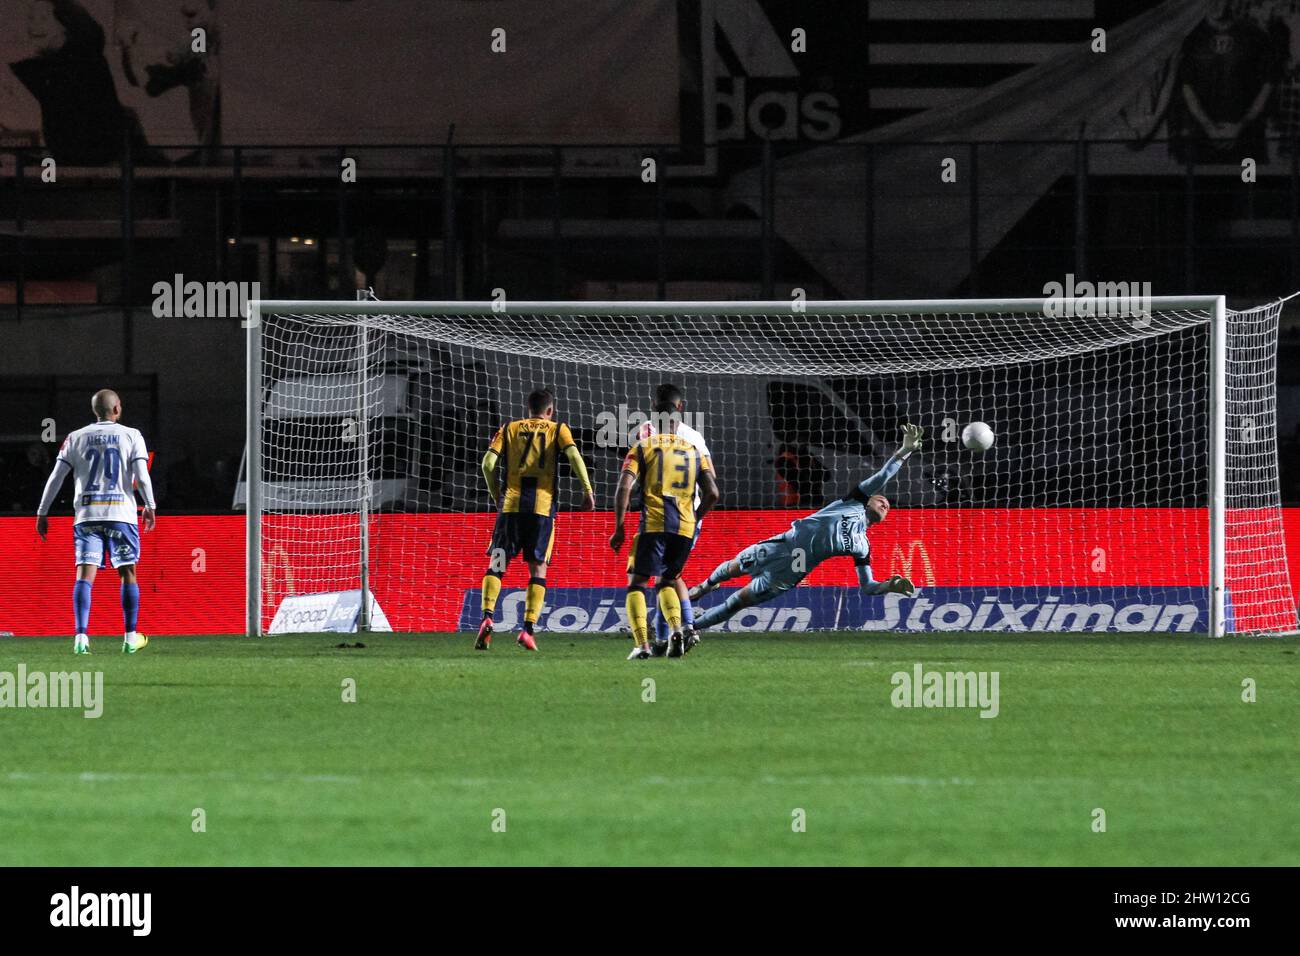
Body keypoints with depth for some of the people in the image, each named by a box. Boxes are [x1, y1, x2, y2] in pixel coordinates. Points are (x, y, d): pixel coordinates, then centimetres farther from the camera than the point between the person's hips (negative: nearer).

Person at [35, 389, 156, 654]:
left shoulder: (76, 438, 8)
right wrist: (150, 507, 4)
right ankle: (130, 638, 13)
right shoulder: (131, 436, 2)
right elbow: (142, 476, -6)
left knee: (84, 575, -4)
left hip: (86, 514, 1)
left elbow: (55, 477, 5)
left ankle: (81, 637, -17)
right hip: (121, 513, -1)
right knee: (128, 573, 10)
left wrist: (42, 513, 9)